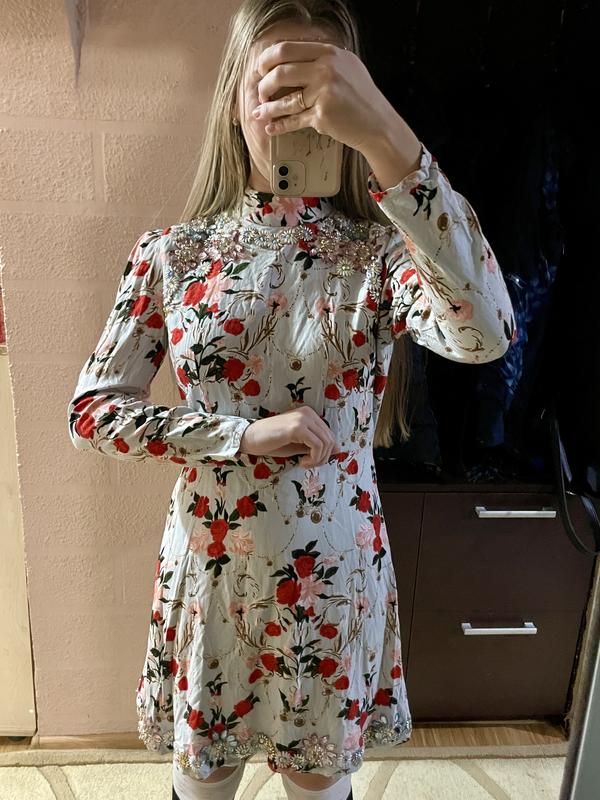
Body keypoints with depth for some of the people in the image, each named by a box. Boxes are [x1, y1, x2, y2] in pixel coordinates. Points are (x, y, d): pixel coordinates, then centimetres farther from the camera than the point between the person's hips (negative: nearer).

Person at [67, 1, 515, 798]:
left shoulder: (381, 250, -10)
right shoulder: (172, 254, -6)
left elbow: (485, 334, -30)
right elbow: (92, 410, -7)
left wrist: (383, 132, -37)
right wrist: (245, 433, -19)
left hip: (335, 576, 0)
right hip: (209, 573, 1)